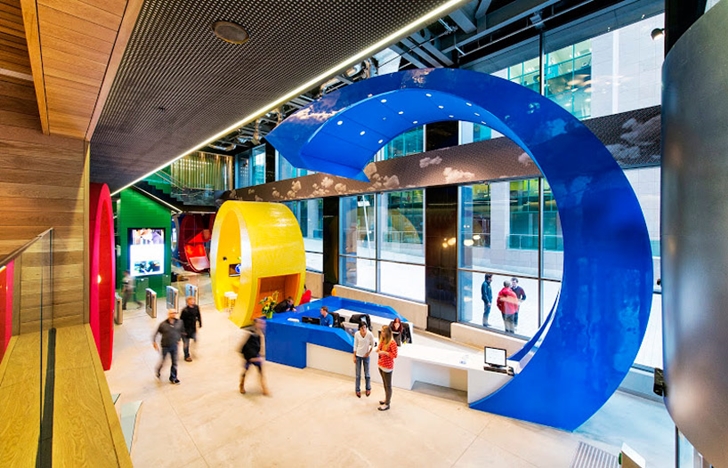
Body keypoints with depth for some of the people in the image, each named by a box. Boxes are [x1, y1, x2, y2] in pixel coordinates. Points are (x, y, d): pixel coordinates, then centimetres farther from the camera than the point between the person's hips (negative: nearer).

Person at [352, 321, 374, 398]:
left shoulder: (370, 334, -19)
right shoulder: (356, 334, -15)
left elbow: (372, 344, -3)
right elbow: (355, 345, -4)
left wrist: (369, 352, -9)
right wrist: (354, 356, -2)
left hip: (366, 356, 0)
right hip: (358, 356, 1)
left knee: (367, 374, 13)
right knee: (358, 374, 10)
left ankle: (368, 389, 34)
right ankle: (357, 390, 27)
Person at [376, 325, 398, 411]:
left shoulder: (392, 342, -21)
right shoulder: (382, 340, 3)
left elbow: (395, 355, -19)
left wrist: (384, 353, -26)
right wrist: (378, 350, -4)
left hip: (387, 367, -7)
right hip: (381, 365, 7)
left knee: (388, 385, 6)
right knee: (385, 384, 21)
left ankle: (387, 404, 16)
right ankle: (387, 399, 37)